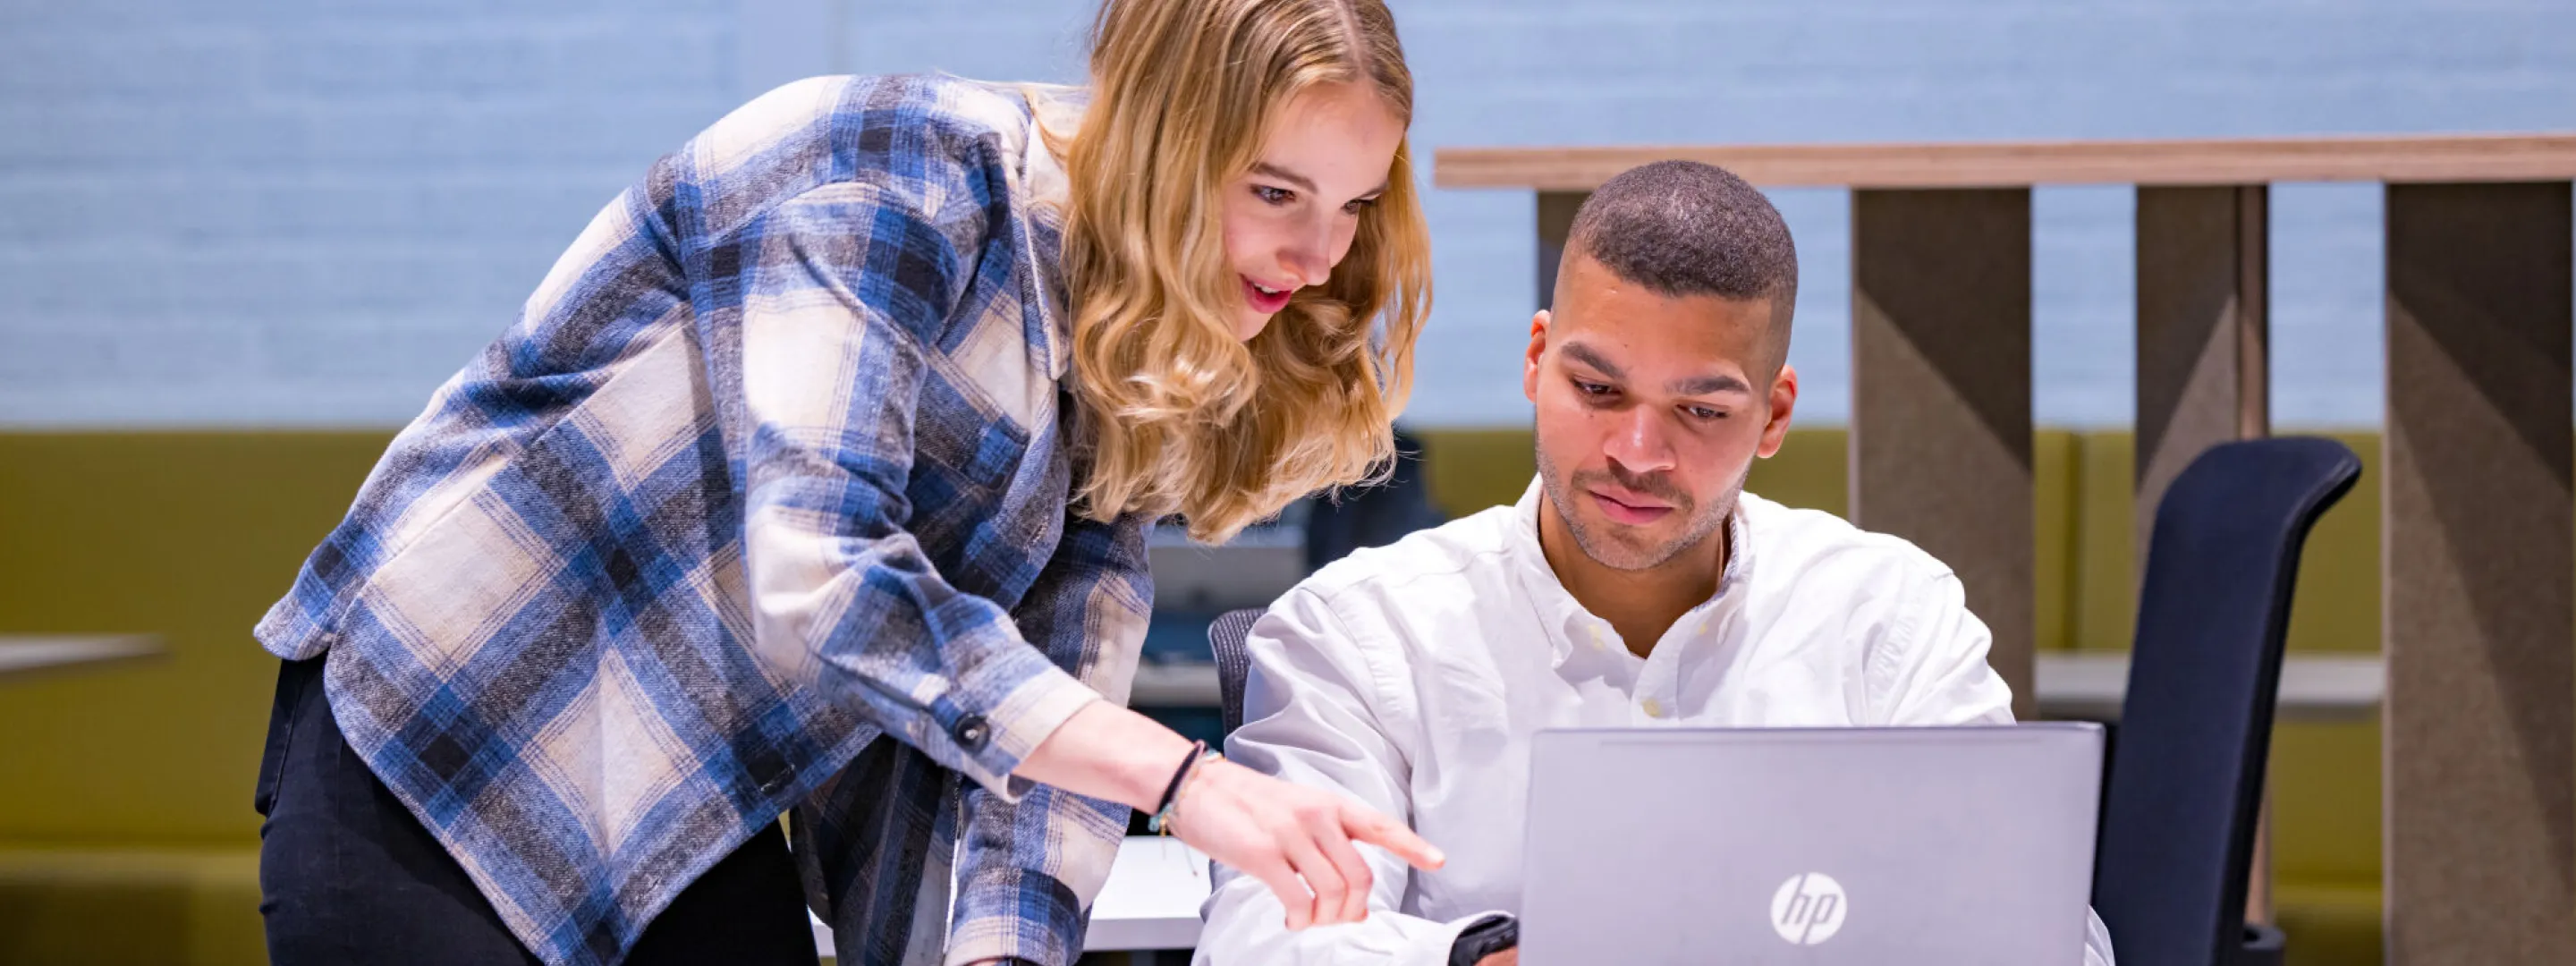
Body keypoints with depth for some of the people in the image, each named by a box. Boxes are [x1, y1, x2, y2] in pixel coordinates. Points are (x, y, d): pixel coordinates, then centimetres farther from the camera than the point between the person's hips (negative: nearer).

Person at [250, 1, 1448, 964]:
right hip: (431, 764, -7)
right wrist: (1181, 777, -36)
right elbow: (811, 572, -31)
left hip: (697, 832, 7)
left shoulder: (1122, 369, 4)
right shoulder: (908, 171, -19)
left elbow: (1056, 714, -4)